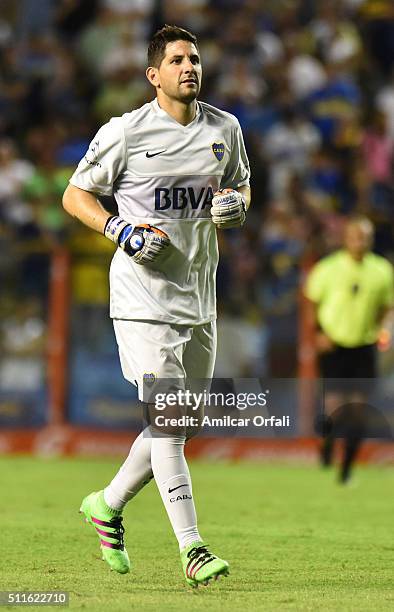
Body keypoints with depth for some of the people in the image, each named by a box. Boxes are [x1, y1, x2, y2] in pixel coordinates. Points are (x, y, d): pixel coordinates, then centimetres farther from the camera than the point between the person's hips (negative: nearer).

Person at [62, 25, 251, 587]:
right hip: (144, 296, -6)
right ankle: (191, 549, -13)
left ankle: (109, 504, 33)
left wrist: (236, 203, -2)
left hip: (199, 296, 6)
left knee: (188, 420, 13)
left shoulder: (224, 129, 6)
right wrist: (118, 229, -18)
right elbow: (75, 195, -1)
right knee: (168, 423, -12)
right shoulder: (126, 132, -8)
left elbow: (241, 184, 22)